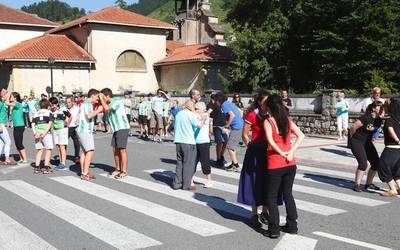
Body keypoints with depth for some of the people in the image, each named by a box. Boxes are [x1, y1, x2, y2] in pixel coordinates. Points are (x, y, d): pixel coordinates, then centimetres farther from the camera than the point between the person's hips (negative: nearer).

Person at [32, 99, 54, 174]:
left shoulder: (36, 113, 18)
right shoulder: (49, 112, 7)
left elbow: (33, 124, 6)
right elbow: (50, 123, -8)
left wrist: (35, 132, -4)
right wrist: (45, 132, -15)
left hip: (37, 133, 4)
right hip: (46, 133, -4)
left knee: (39, 150, 13)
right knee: (48, 150, 5)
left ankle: (36, 167, 9)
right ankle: (46, 167, 1)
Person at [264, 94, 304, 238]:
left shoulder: (268, 121, -8)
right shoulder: (288, 120, 7)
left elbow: (270, 140, -22)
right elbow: (301, 136, 0)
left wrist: (281, 152, -15)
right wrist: (291, 151, -6)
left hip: (275, 164, -5)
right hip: (290, 164, 5)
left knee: (271, 197, 6)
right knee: (288, 194, 19)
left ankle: (274, 229, 7)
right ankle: (292, 226, 25)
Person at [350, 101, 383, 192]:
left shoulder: (379, 120, 0)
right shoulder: (366, 118, -23)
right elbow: (353, 128, -16)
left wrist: (370, 139, 16)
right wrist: (354, 138, -1)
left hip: (367, 143, 8)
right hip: (357, 142, -8)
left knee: (376, 163, 5)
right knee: (363, 163, -19)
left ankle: (369, 184, 21)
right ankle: (357, 185, -5)